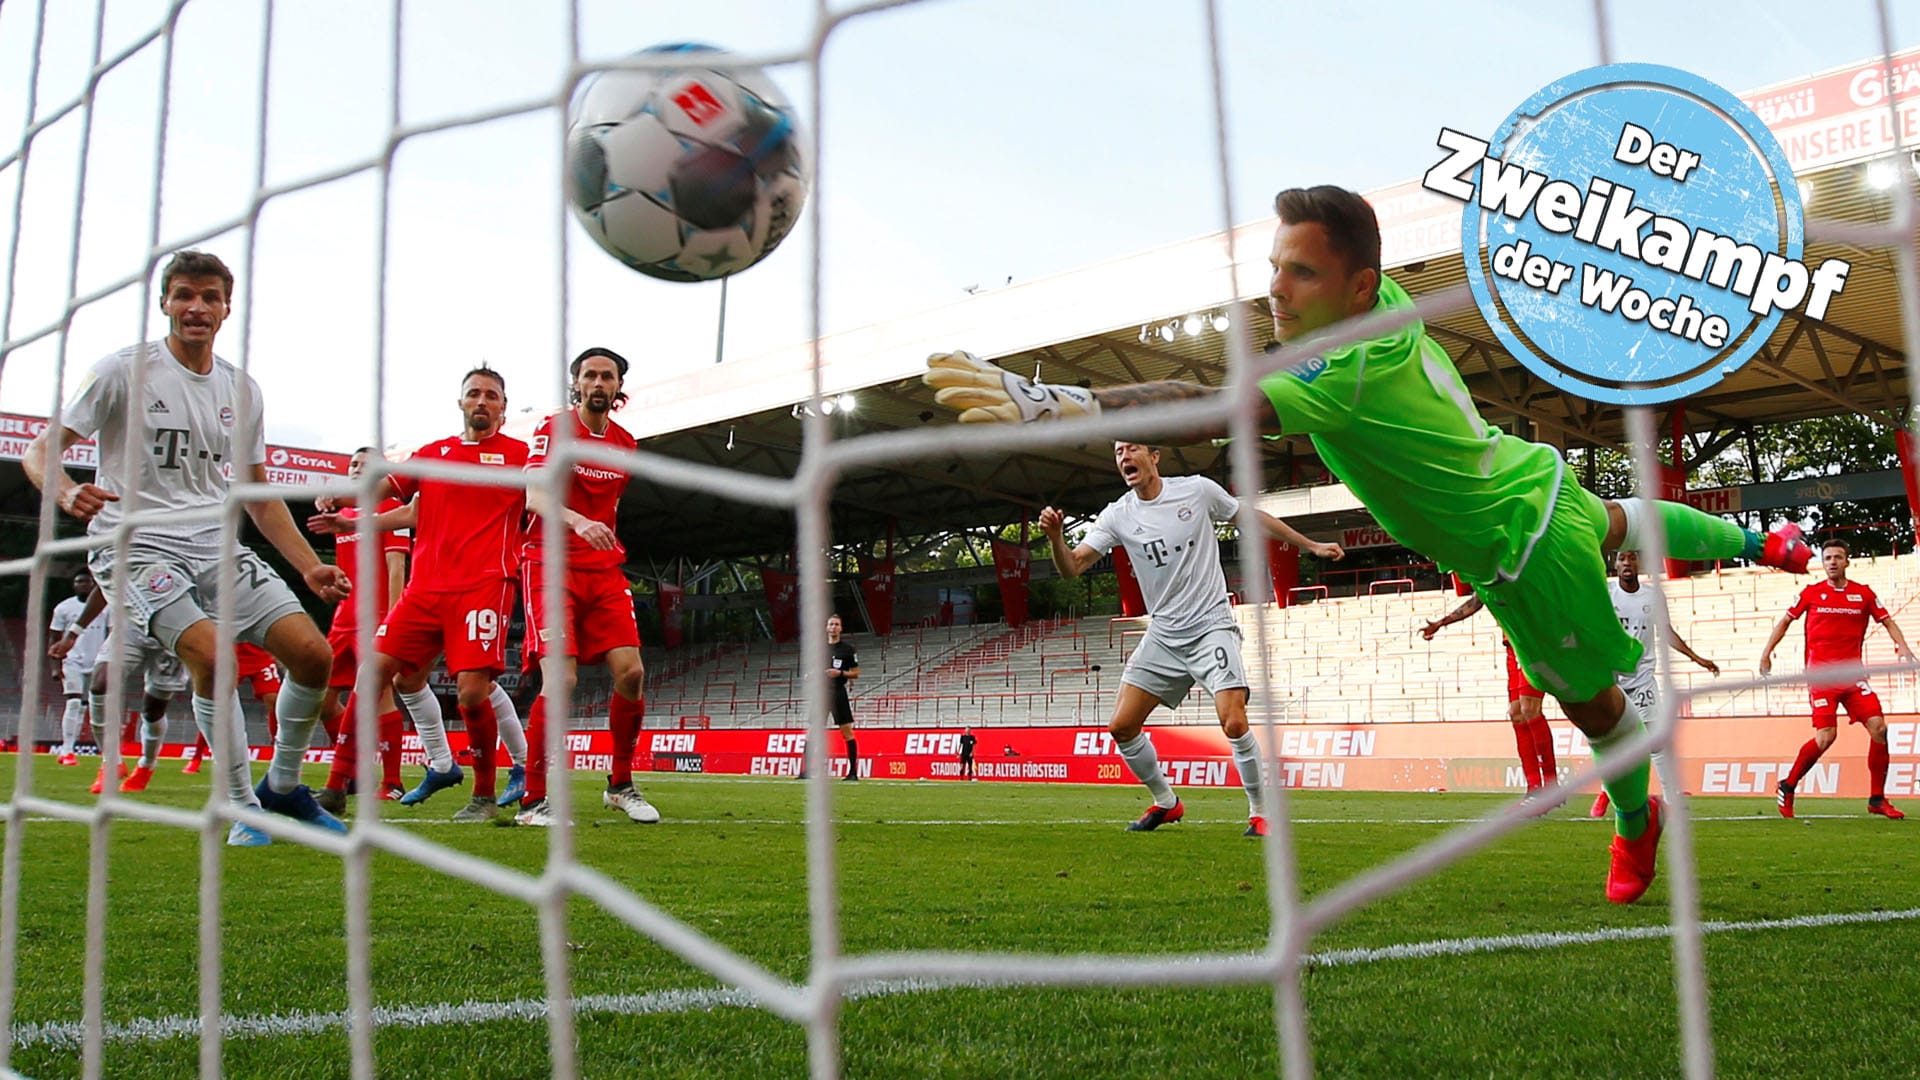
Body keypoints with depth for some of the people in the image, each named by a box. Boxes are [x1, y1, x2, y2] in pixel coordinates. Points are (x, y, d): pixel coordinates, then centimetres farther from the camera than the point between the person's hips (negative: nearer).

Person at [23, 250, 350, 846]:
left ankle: (283, 787, 13)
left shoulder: (242, 390, 10)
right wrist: (67, 491, -27)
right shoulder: (124, 370, -3)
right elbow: (40, 450, -4)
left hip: (217, 546, 5)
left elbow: (259, 496, 17)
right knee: (210, 653, -29)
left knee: (312, 652, -9)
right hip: (136, 545, -5)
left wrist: (309, 566, 8)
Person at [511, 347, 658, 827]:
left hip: (604, 571, 5)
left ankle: (621, 785, 12)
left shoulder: (625, 444, 13)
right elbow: (535, 496, -18)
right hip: (551, 566, -5)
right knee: (562, 679, -18)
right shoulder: (554, 428, -4)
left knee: (631, 671, -6)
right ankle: (533, 801, -7)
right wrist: (579, 522, -35)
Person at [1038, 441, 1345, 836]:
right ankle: (1166, 803, 21)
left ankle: (1259, 812, 2)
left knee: (1234, 722, -20)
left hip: (1211, 626, -3)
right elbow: (1072, 567, -9)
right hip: (1162, 635, 4)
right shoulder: (1118, 515, -1)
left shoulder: (1197, 490, -5)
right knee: (1121, 727, -2)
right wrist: (1055, 537, -29)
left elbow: (1255, 518, 9)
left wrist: (1311, 545, 14)